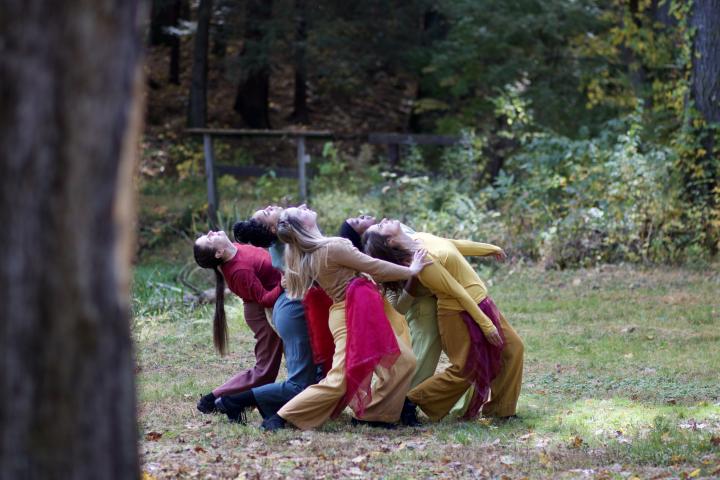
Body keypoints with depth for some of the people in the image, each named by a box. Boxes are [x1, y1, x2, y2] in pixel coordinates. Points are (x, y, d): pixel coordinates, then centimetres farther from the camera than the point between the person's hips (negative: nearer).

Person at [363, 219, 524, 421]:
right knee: (465, 370, 1)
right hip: (463, 313, -9)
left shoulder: (420, 238, -4)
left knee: (512, 347, 13)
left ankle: (500, 409, 23)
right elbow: (458, 293, -24)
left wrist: (490, 248, 26)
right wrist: (486, 325, -18)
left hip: (479, 302, 9)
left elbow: (457, 245, 13)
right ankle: (413, 402, 12)